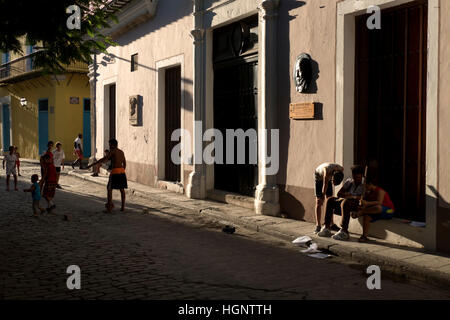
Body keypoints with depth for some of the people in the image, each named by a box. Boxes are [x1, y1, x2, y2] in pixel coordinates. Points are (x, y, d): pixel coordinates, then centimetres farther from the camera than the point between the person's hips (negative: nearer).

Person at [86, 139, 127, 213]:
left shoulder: (113, 151, -5)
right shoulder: (121, 152, 15)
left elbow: (103, 159, -12)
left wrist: (92, 165, -11)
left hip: (115, 171, -7)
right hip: (122, 171, 7)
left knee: (109, 189, 0)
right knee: (122, 189, 13)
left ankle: (109, 207, -5)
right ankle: (123, 207, 16)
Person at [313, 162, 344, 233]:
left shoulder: (341, 170, -27)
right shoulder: (327, 170, -42)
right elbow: (325, 185, -34)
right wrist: (323, 197, -28)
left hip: (328, 177, 5)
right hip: (319, 176, -5)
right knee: (319, 201, -12)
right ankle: (317, 226, -15)